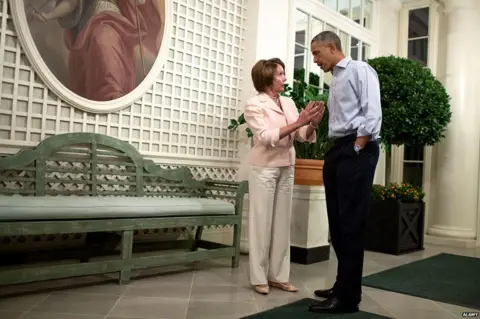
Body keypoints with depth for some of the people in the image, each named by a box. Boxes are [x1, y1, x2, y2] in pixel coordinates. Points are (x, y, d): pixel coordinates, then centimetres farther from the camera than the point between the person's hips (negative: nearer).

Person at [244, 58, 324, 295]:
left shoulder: (289, 103, 9)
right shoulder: (254, 105, -7)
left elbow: (302, 136, 5)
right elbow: (266, 137, -19)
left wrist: (312, 124, -16)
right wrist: (298, 122, -24)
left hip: (286, 168, 6)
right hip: (264, 168, -5)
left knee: (282, 222, 8)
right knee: (262, 221, 1)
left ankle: (278, 275, 17)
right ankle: (259, 277, 10)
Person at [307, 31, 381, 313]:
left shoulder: (360, 70, -2)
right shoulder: (335, 81, 24)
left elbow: (372, 113, -13)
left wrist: (357, 150, -16)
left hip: (357, 151, -9)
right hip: (337, 151, 9)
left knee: (351, 224, -7)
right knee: (337, 223, 10)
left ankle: (348, 297, 1)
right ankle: (342, 286, 22)